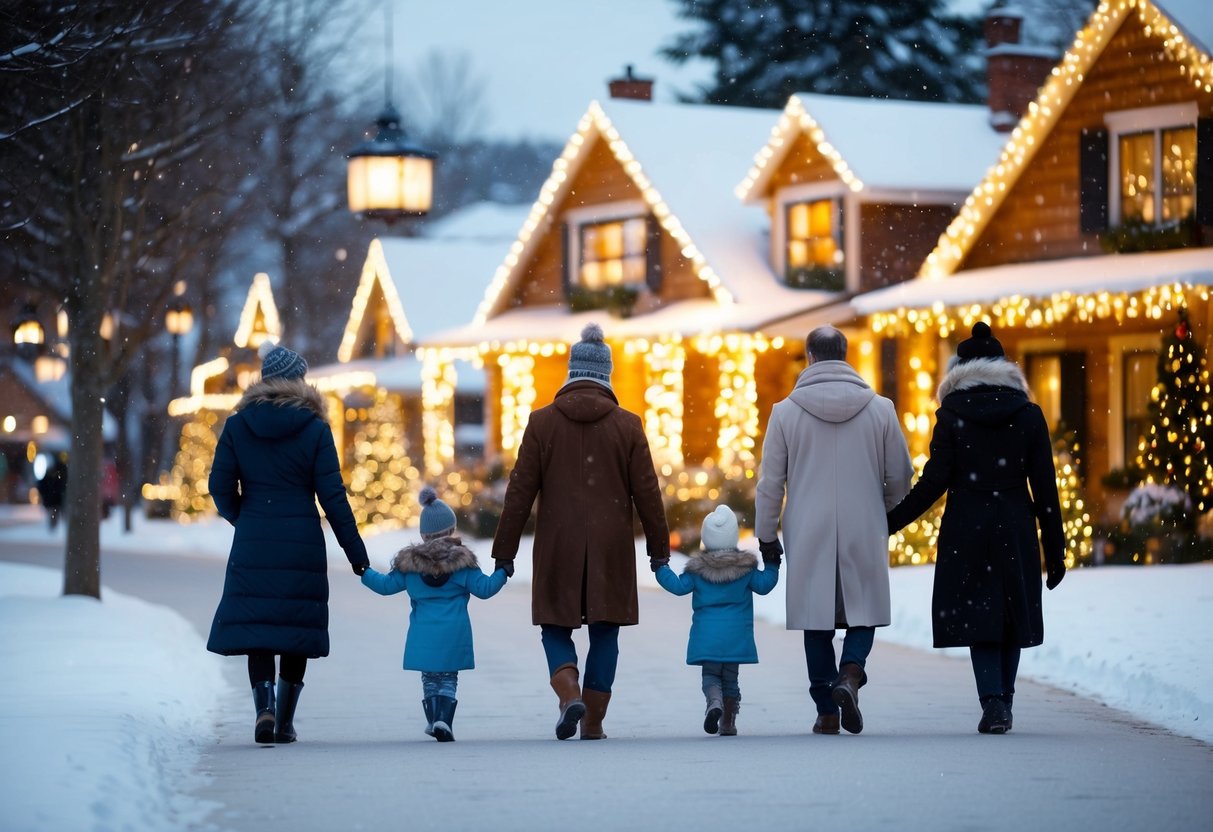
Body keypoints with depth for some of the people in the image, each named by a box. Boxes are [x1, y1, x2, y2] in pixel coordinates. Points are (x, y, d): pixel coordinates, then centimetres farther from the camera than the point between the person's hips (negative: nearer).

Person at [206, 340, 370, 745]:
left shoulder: (237, 425, 2)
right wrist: (355, 552, 1)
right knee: (297, 628, 8)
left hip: (252, 544, 1)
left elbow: (221, 487, 1)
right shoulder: (315, 428, -3)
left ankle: (265, 707, -16)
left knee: (256, 625, 5)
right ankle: (285, 722, 11)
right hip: (303, 544, -1)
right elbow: (332, 495, -5)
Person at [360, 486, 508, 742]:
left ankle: (433, 719, 12)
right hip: (453, 634, -1)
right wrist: (502, 573, 11)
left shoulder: (410, 562, 3)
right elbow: (484, 588, -1)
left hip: (423, 637, 2)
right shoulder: (462, 560, -3)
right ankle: (444, 720, -13)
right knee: (448, 678, 4)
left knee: (429, 677, 16)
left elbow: (386, 585, 8)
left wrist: (365, 573, 21)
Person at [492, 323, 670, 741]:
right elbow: (647, 492, 1)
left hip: (558, 549, -1)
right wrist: (659, 549, 11)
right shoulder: (627, 425, 0)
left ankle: (570, 695, -15)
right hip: (611, 549, 1)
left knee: (556, 628, 10)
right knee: (604, 634, 9)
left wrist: (504, 553, 4)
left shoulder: (542, 422, -2)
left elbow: (519, 492, -2)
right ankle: (593, 723, 8)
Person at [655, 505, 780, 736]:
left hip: (706, 636, -1)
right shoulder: (745, 566, 0)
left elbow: (679, 586, -1)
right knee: (730, 677, 9)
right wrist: (772, 565, 16)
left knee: (710, 674, 7)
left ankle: (714, 701, -25)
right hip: (736, 636, 1)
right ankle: (728, 723, 8)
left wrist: (661, 568, 10)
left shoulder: (698, 567, -1)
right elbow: (763, 585, 3)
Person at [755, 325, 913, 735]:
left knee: (817, 620, 7)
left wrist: (766, 533, 11)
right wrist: (885, 513, 25)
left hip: (808, 537, 0)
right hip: (864, 533, 0)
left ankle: (827, 712, 7)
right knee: (863, 611, 11)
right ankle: (851, 673, -16)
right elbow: (901, 475, 6)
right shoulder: (880, 409, 0)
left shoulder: (786, 412, -3)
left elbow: (770, 482, 1)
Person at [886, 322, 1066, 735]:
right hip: (1015, 529, 2)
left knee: (977, 616, 3)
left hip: (966, 529, -2)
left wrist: (890, 523, 2)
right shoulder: (1028, 415, 0)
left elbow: (932, 483, -7)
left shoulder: (951, 416, -4)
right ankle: (1002, 706, 18)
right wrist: (1055, 549, 5)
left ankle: (993, 702, -13)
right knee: (1011, 615, 13)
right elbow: (1045, 488, 0)